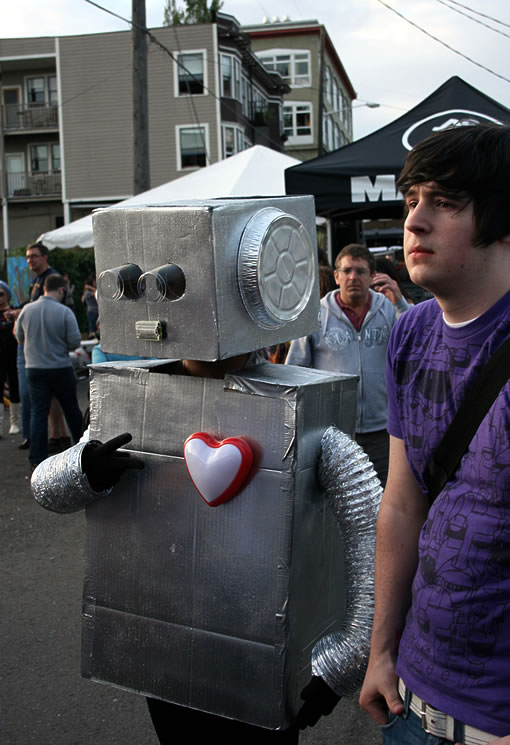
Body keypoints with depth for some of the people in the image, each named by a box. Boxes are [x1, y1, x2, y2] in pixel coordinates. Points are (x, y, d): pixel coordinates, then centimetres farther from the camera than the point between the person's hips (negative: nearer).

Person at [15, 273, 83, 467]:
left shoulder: (27, 310, -3)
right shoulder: (64, 312, -13)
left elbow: (20, 338, 10)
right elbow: (75, 341, -14)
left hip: (35, 369, 2)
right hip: (61, 369, -2)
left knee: (38, 412, 5)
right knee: (71, 409, 14)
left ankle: (37, 457, 1)